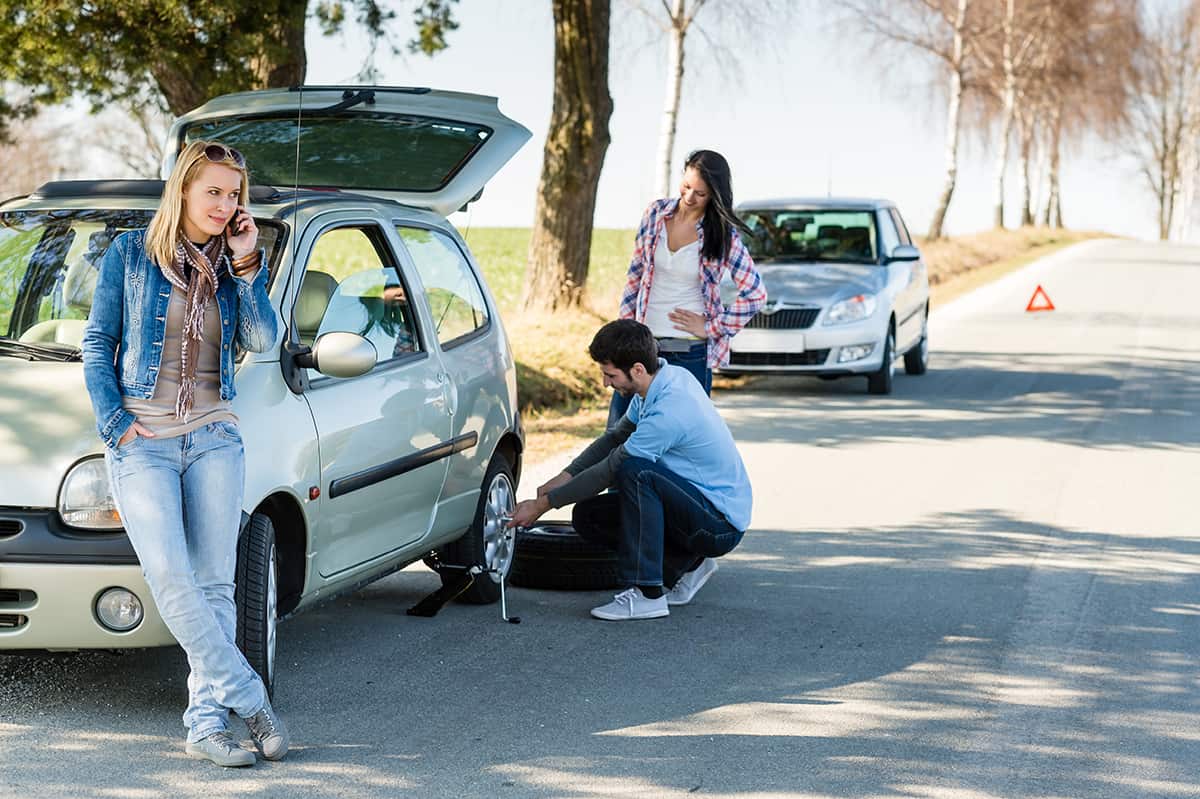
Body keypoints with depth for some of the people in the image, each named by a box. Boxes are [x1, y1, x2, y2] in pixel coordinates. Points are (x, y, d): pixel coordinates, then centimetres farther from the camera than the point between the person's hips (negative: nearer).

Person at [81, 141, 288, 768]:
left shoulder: (232, 265, 11)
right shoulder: (130, 254, 4)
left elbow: (262, 340, -3)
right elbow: (98, 342, 5)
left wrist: (246, 265, -9)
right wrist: (114, 421, -5)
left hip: (213, 436, 3)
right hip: (141, 439, -2)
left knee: (213, 584, -2)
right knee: (170, 580, -16)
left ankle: (206, 723, 0)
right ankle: (249, 700, -10)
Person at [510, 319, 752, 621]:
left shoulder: (669, 410, -28)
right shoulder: (665, 376, 0)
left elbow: (611, 469, -20)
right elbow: (616, 437, 13)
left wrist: (543, 503, -12)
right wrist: (564, 477, 2)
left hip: (722, 523, -9)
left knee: (636, 471, -32)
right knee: (587, 515, 1)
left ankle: (647, 594, -26)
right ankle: (686, 565, 12)